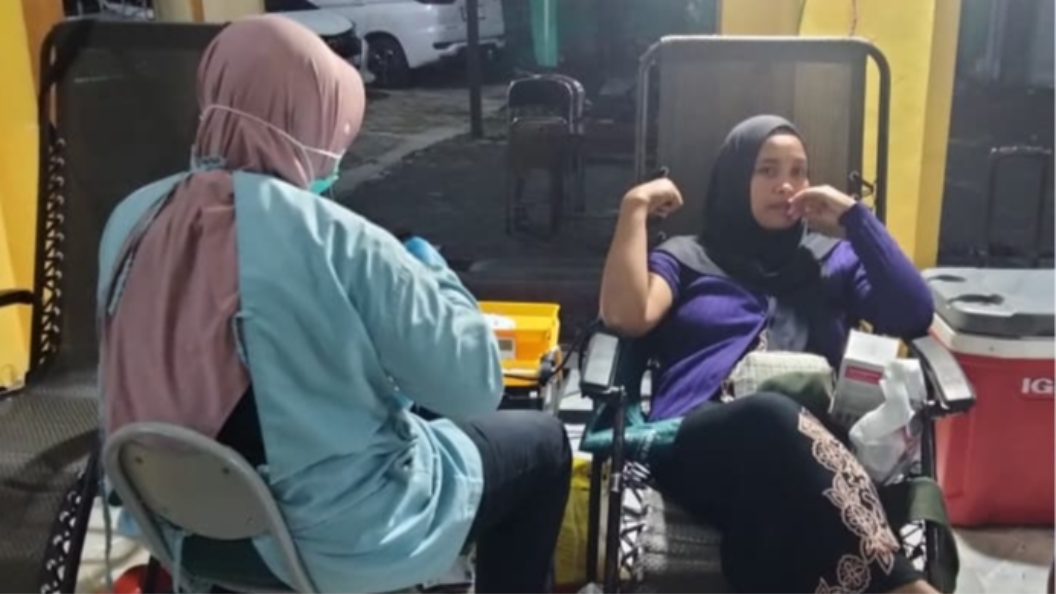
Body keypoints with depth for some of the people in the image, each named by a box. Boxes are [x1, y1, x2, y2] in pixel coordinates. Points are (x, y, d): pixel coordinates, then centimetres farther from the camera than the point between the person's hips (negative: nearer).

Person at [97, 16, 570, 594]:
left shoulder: (132, 220, -7)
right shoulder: (340, 244, -26)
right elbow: (474, 385, -19)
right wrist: (434, 276, -1)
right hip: (337, 537, -6)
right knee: (541, 442, 15)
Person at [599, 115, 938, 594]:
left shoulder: (833, 257, 30)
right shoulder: (687, 257, 24)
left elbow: (915, 316, 12)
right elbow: (625, 317, 3)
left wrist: (855, 217, 14)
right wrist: (636, 208, 10)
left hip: (812, 440, 2)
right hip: (699, 441, -1)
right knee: (775, 418, -40)